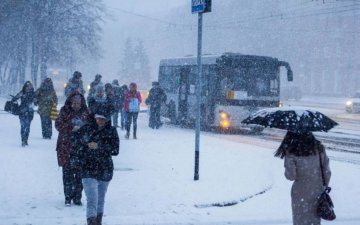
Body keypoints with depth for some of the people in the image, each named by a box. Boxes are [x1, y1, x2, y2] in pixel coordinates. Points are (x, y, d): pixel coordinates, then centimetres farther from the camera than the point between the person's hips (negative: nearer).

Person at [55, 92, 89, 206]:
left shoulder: (85, 113, 7)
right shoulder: (65, 112, 1)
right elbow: (58, 124, -7)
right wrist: (72, 128, -18)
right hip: (66, 147, -2)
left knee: (80, 172, 3)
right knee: (67, 172, -1)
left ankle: (77, 197, 13)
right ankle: (68, 197, 7)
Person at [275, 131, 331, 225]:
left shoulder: (292, 152, -17)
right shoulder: (318, 148, -7)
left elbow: (291, 176, -13)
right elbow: (327, 172, -1)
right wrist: (325, 187, 14)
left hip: (301, 194, -3)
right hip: (318, 192, 3)